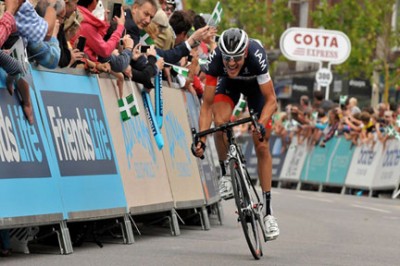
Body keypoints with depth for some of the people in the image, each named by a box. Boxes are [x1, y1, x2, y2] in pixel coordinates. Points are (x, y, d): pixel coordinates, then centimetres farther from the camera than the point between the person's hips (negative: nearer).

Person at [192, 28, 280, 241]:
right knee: (220, 121, -31)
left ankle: (268, 211, 1)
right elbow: (207, 105, -31)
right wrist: (201, 139, -42)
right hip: (229, 82, 1)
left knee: (261, 146, -5)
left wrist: (261, 124, -53)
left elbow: (271, 100, -35)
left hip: (255, 84, -1)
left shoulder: (256, 56, -42)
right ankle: (225, 174, -8)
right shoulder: (215, 59, -37)